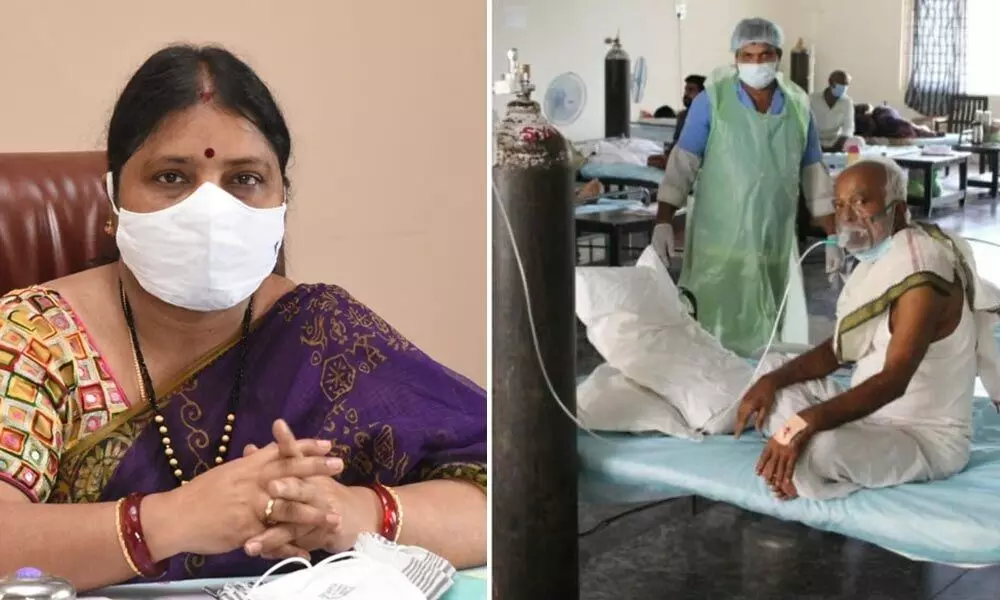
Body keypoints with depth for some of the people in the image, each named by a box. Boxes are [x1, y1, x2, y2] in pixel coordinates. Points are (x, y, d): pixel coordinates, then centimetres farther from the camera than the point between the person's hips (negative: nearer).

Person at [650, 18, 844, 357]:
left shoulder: (799, 108, 5)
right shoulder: (711, 101, -5)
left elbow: (814, 176, 11)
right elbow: (682, 164, -6)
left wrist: (833, 238, 9)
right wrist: (663, 222, -14)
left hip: (776, 245, 3)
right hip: (719, 243, -3)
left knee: (769, 339, 10)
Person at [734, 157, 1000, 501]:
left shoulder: (923, 273, -23)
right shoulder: (877, 262, 7)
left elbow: (892, 381, -33)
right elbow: (837, 350, 12)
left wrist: (804, 424, -42)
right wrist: (773, 379, -5)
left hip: (927, 439, -10)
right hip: (871, 416, 10)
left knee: (821, 447, -37)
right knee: (771, 372, 13)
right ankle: (796, 463, -8)